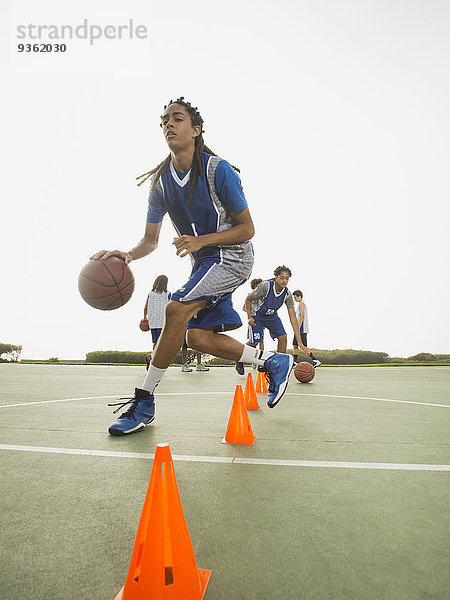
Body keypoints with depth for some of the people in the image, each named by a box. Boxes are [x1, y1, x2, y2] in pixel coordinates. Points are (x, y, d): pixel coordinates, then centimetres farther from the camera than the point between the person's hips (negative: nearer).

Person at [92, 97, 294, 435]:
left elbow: (247, 229, -12)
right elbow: (150, 240, 5)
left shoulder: (218, 170, -14)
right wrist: (128, 255, -17)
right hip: (204, 263, 7)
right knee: (198, 336, -2)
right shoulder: (160, 182, 3)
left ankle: (144, 402, -10)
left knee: (177, 308, -23)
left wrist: (200, 240, -25)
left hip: (232, 256, -7)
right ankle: (273, 362, 15)